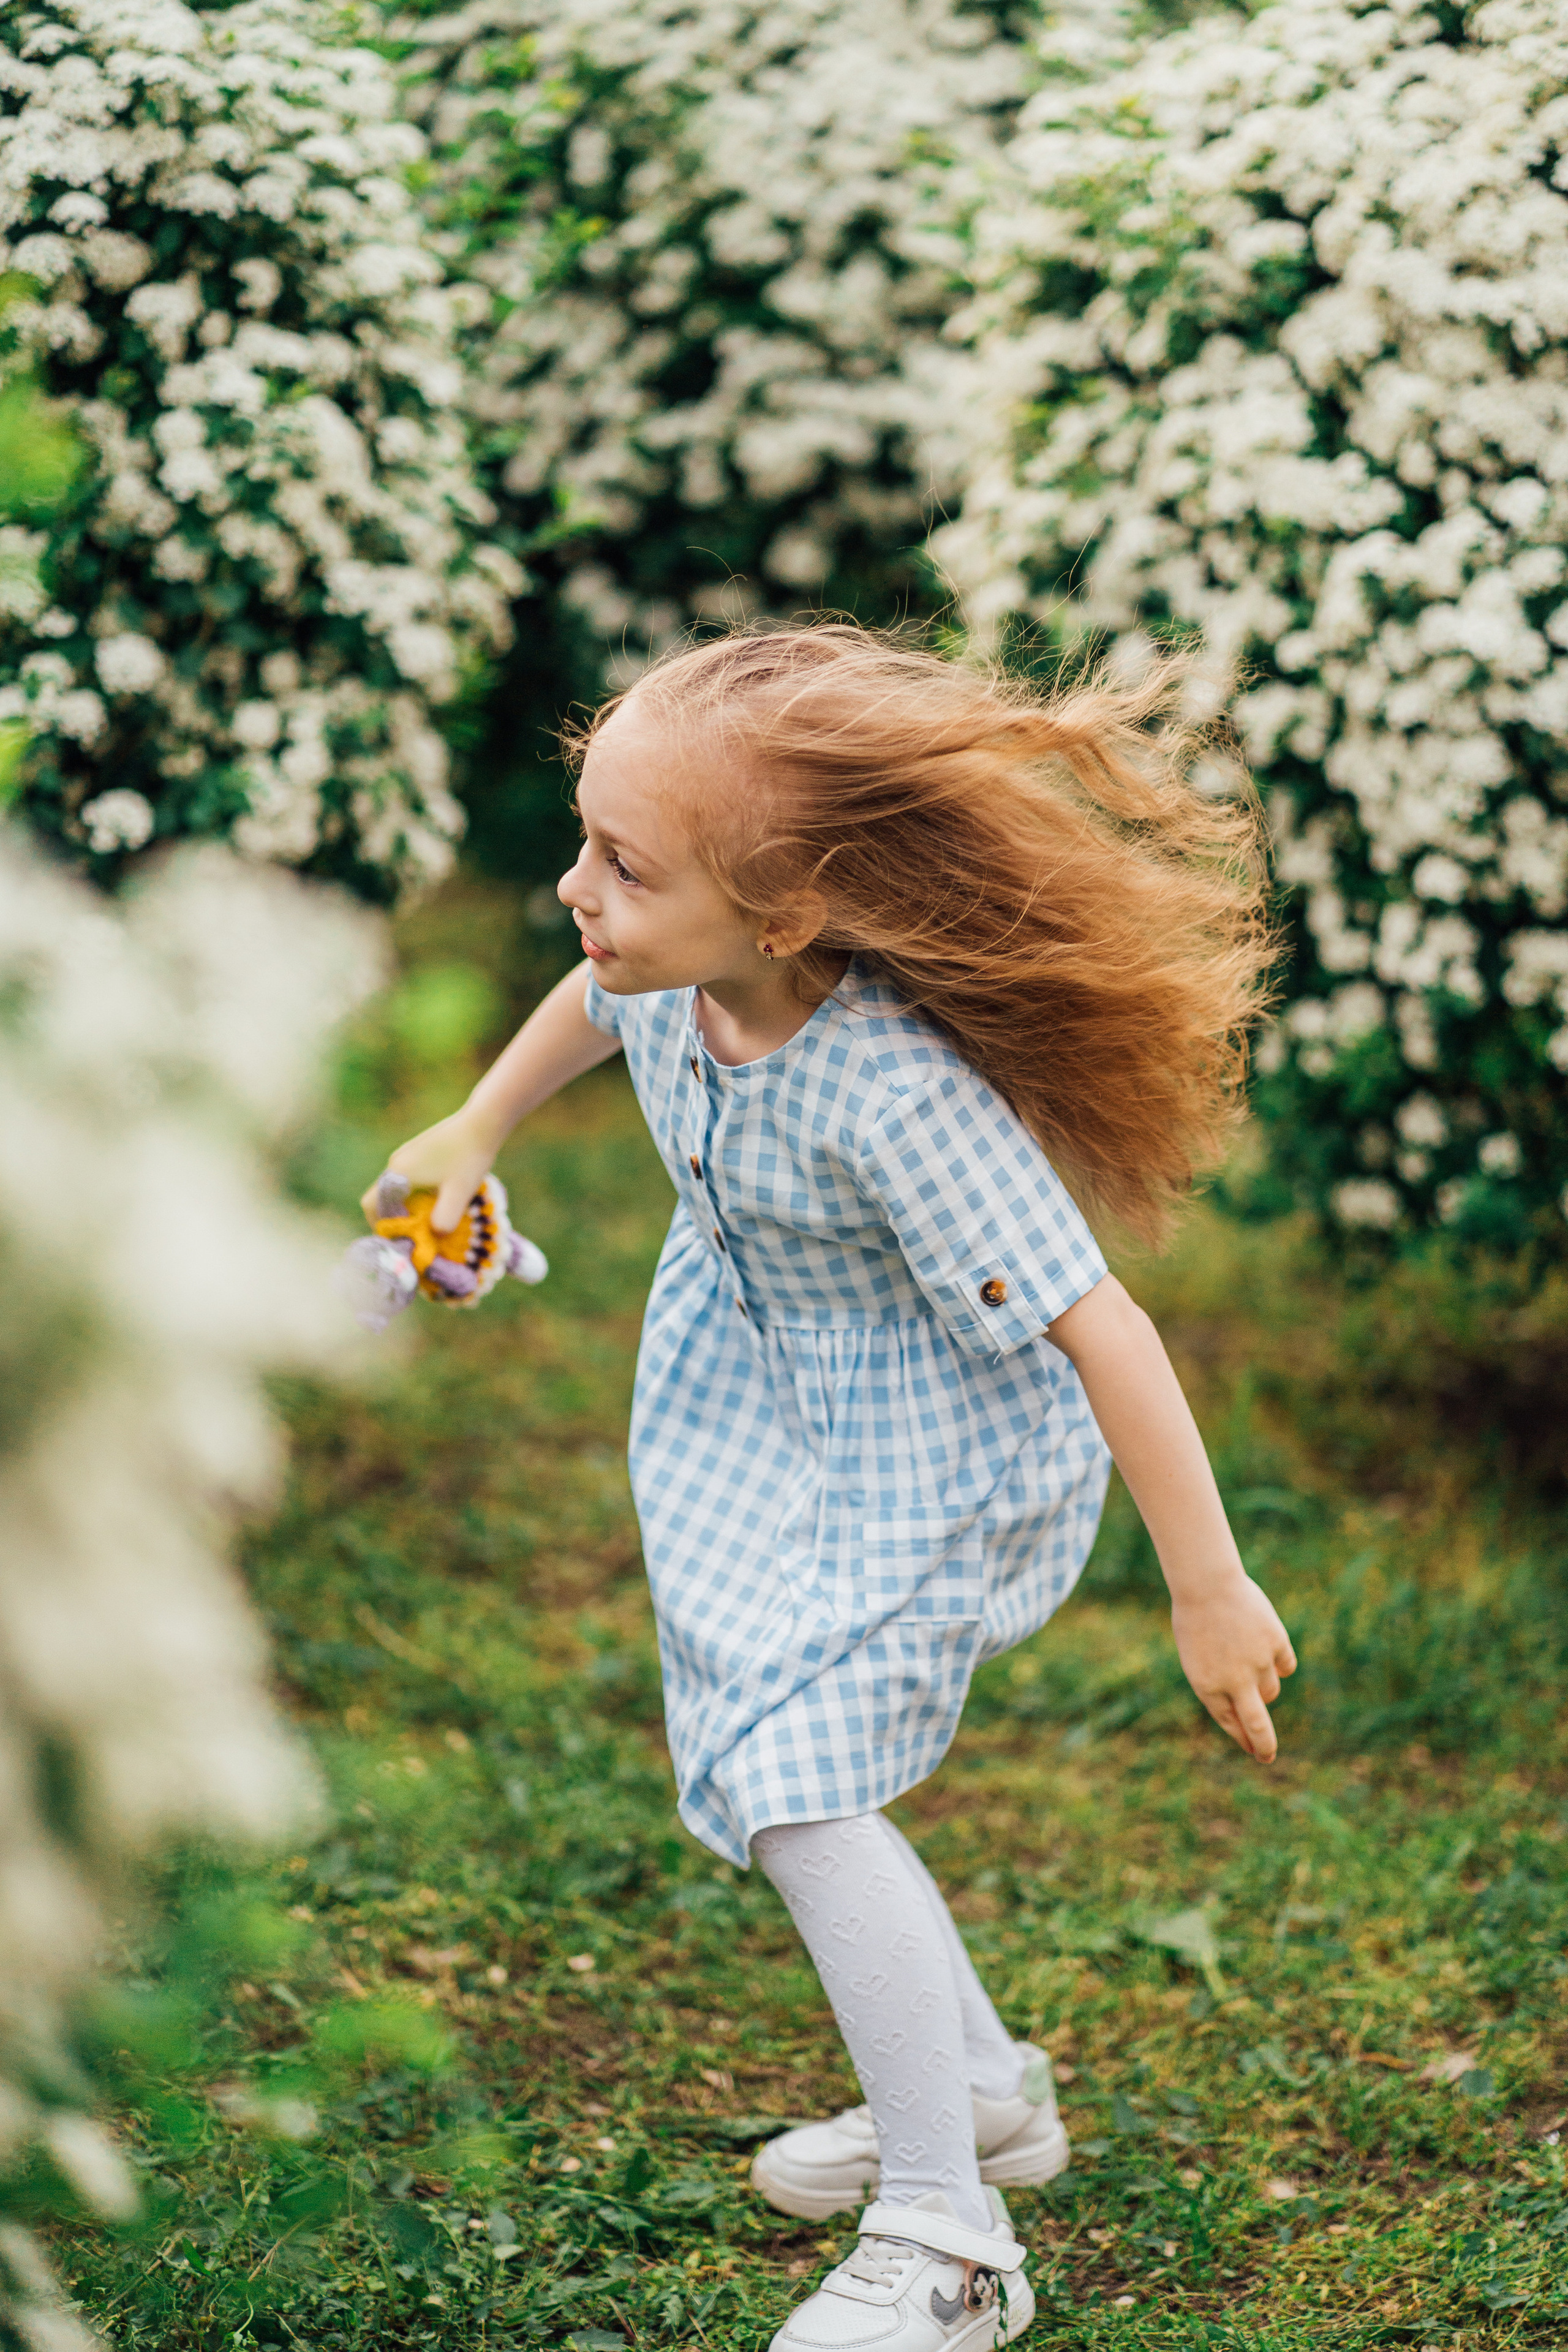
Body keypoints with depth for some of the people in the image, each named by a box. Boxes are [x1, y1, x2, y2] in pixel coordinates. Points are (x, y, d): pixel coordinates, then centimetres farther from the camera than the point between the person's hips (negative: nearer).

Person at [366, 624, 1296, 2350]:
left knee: (797, 1786, -16)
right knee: (748, 1758, 15)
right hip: (763, 1409, 8)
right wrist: (471, 1136, 21)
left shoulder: (890, 1094, -40)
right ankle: (980, 2089, 36)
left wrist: (1209, 1591, -28)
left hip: (937, 1450, -8)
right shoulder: (676, 969, -19)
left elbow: (1095, 1328, -34)